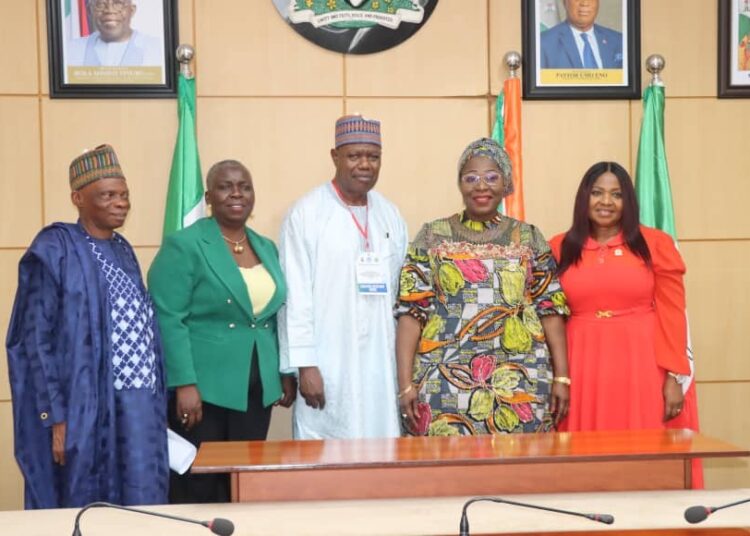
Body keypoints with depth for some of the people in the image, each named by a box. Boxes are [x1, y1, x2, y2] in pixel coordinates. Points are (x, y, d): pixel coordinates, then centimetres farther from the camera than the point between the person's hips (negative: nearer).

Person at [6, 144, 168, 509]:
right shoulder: (53, 250, -8)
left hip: (137, 404, 6)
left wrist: (154, 399, 12)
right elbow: (37, 340, -11)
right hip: (85, 408, -6)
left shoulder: (123, 249, 13)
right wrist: (55, 417, -17)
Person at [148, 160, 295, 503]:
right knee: (198, 488, 2)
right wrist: (184, 384, -19)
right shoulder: (183, 246, -6)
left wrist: (286, 374, 11)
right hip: (202, 389, -6)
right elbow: (168, 321, -13)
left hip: (256, 391, 6)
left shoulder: (266, 248, 14)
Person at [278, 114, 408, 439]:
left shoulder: (390, 215, 11)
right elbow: (296, 295, -8)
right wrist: (305, 364, -12)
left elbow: (399, 292, 12)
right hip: (328, 366, -5)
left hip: (381, 364, 5)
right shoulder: (307, 213, -5)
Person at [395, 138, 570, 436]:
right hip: (447, 383, -1)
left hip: (520, 383, 2)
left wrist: (561, 377, 0)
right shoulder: (433, 236, 5)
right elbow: (411, 312, 0)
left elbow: (550, 310, 7)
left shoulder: (528, 238, 10)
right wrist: (406, 384, -7)